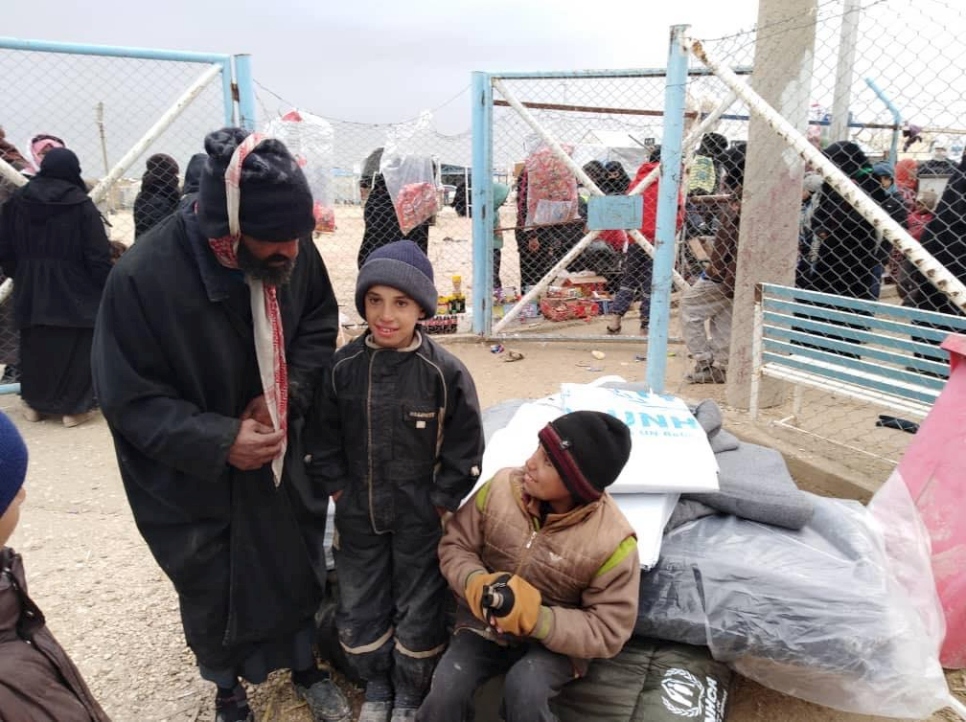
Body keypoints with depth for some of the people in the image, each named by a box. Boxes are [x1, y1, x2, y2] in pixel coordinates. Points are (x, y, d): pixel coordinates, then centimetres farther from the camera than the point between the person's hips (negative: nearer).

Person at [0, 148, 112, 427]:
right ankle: (74, 407, 10)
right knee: (75, 350, 5)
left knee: (35, 346, 17)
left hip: (31, 291, 5)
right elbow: (98, 256, -14)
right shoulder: (81, 205, -13)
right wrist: (107, 288, -2)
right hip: (74, 292, -5)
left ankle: (34, 403, 27)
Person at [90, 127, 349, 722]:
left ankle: (306, 667, 49)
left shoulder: (293, 249, -19)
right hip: (192, 479, -3)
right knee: (212, 591, 18)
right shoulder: (142, 278, -29)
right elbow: (130, 400, -18)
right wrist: (218, 440, -28)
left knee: (299, 568, 20)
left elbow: (320, 323, -1)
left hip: (284, 456, 3)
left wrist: (287, 392, -16)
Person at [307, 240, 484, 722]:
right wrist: (338, 491, 0)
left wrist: (440, 502, -9)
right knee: (357, 609, 17)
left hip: (420, 518, -2)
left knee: (418, 611, 14)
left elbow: (464, 448, -10)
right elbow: (323, 439, 3)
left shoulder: (445, 372, -18)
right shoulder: (343, 367, -9)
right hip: (358, 514, 3)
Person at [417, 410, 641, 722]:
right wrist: (476, 583, -25)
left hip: (556, 641, -2)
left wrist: (537, 620, -29)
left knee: (524, 692, -30)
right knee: (446, 693, -20)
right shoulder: (502, 486, -15)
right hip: (485, 621, 2)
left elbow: (608, 632, -16)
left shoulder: (612, 541, -22)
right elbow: (455, 544, -4)